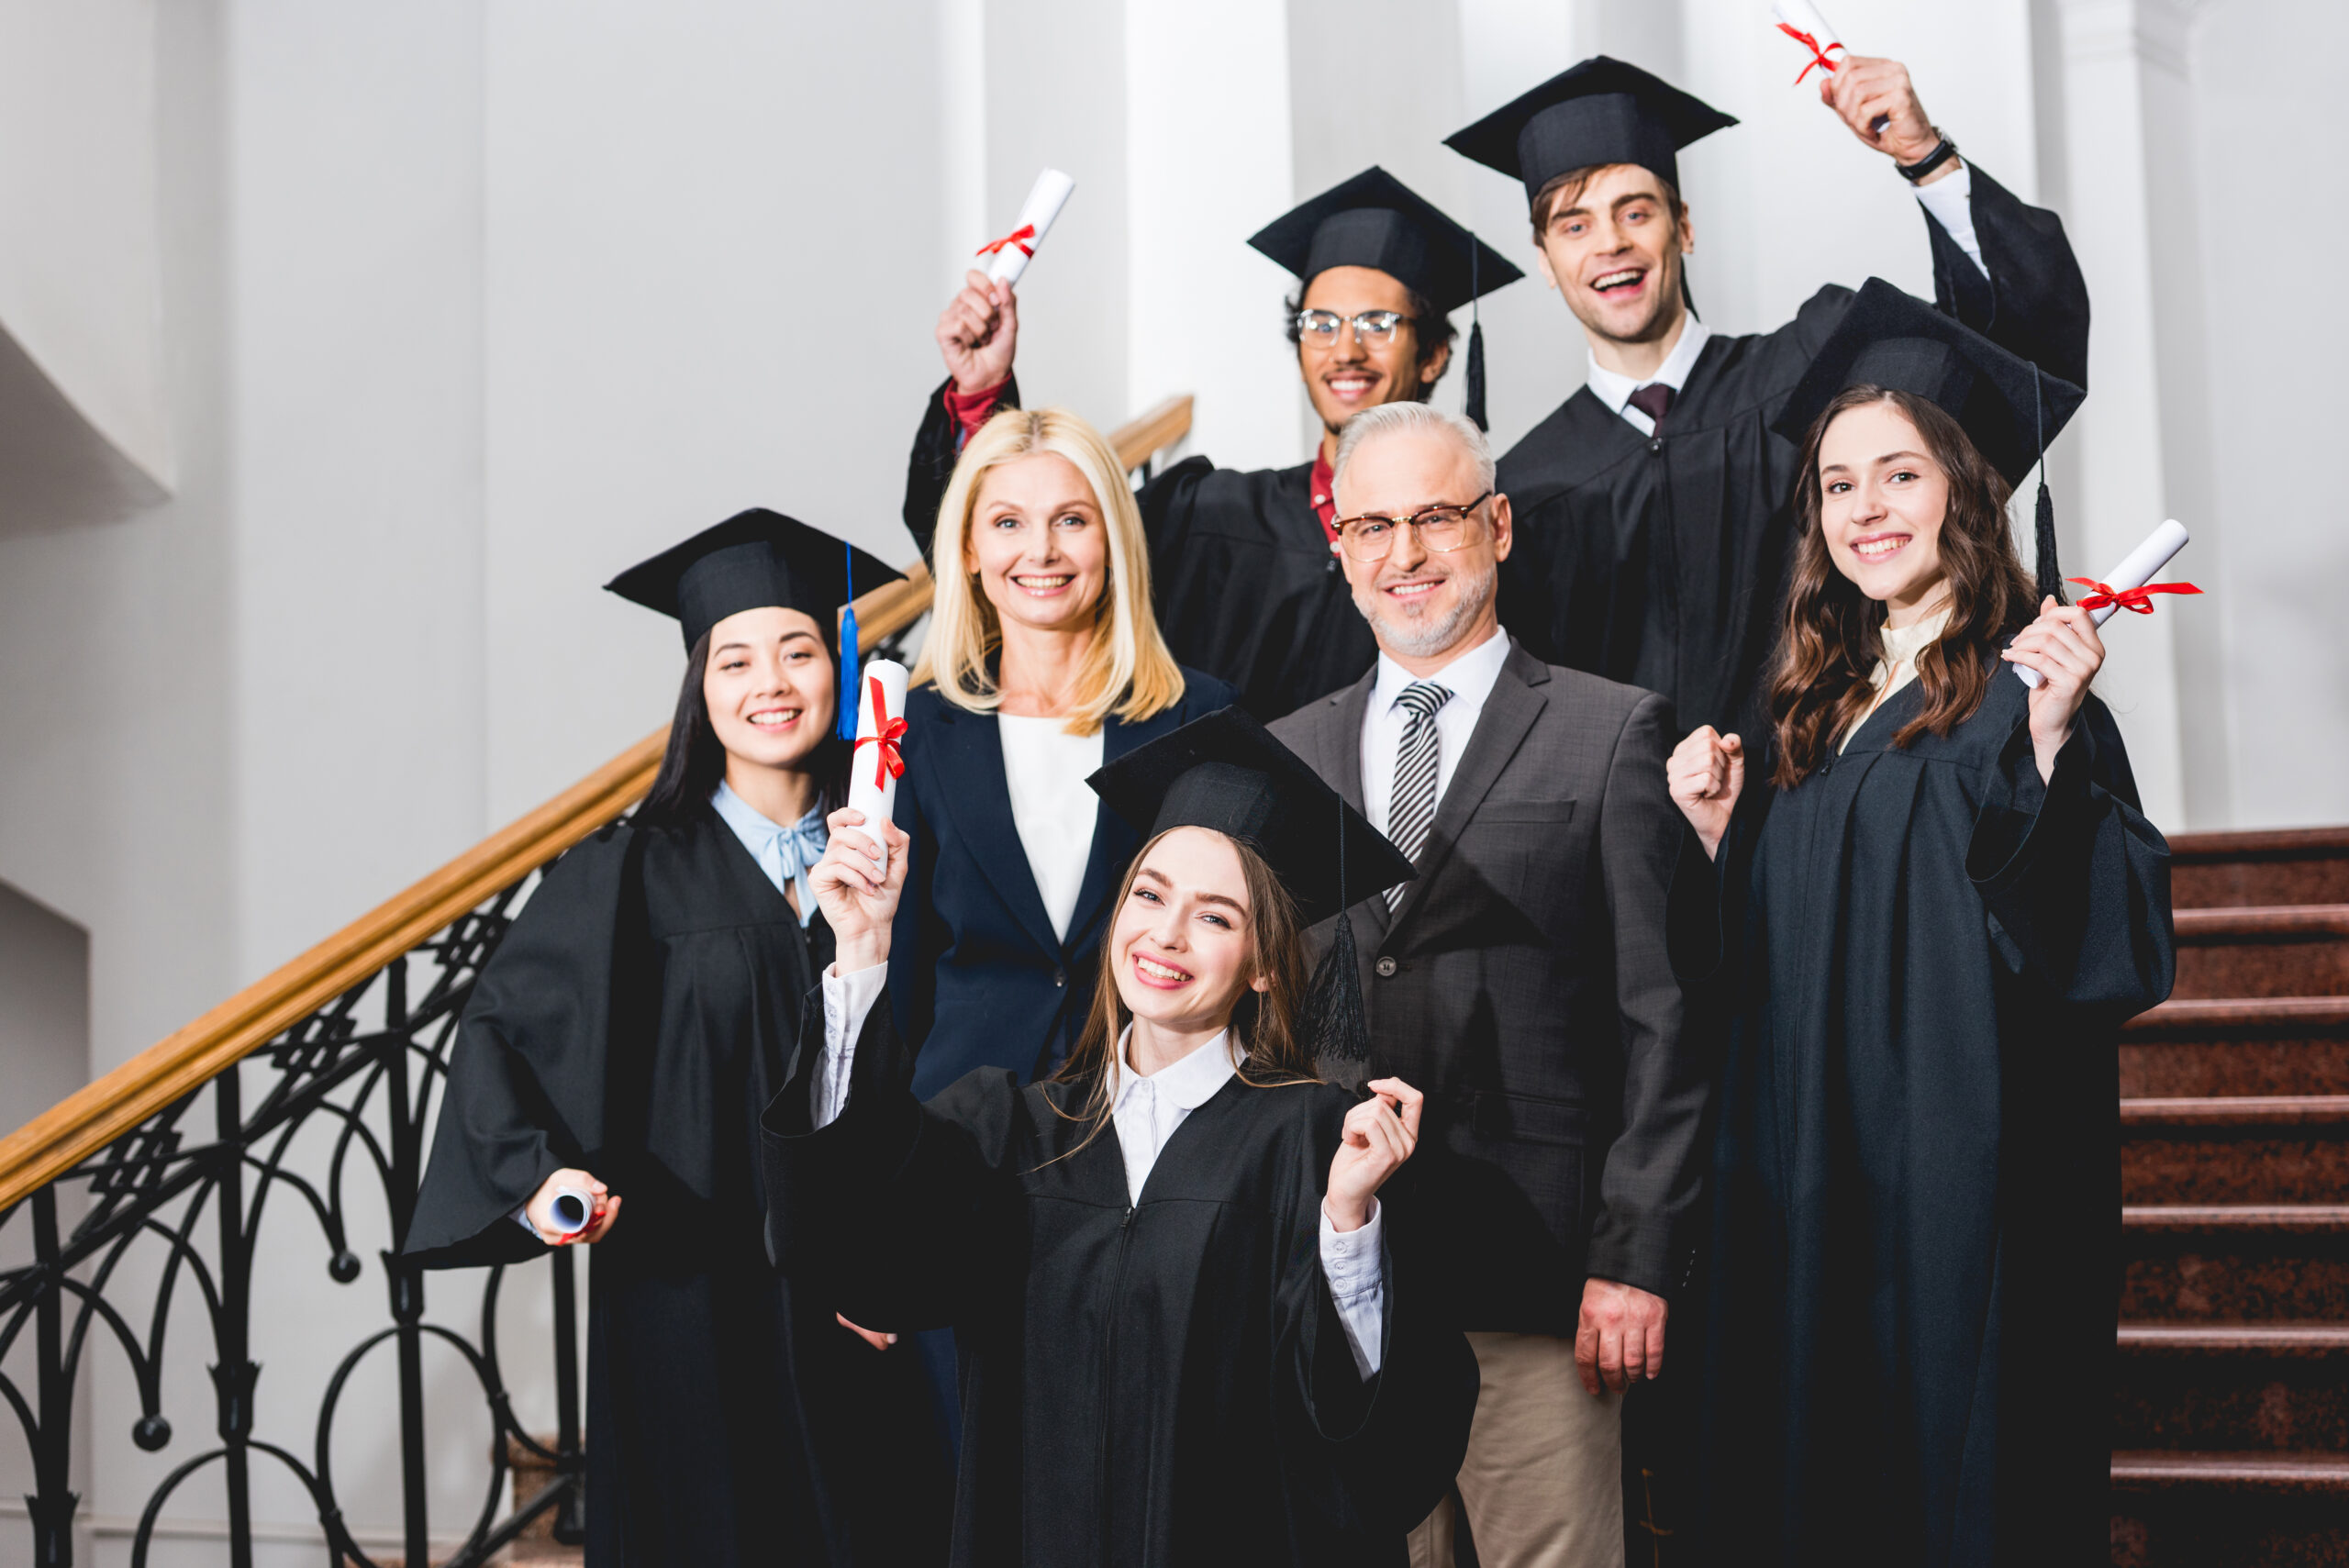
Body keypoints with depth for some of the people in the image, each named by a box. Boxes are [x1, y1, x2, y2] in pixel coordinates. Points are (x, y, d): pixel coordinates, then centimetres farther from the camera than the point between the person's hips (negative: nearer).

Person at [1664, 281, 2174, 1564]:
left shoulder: (2020, 690, -4)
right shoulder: (1811, 712, 14)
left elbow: (2117, 930, -15)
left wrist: (2050, 742, -26)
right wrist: (1720, 832, 3)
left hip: (1971, 1163, -6)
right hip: (1812, 1162, 6)